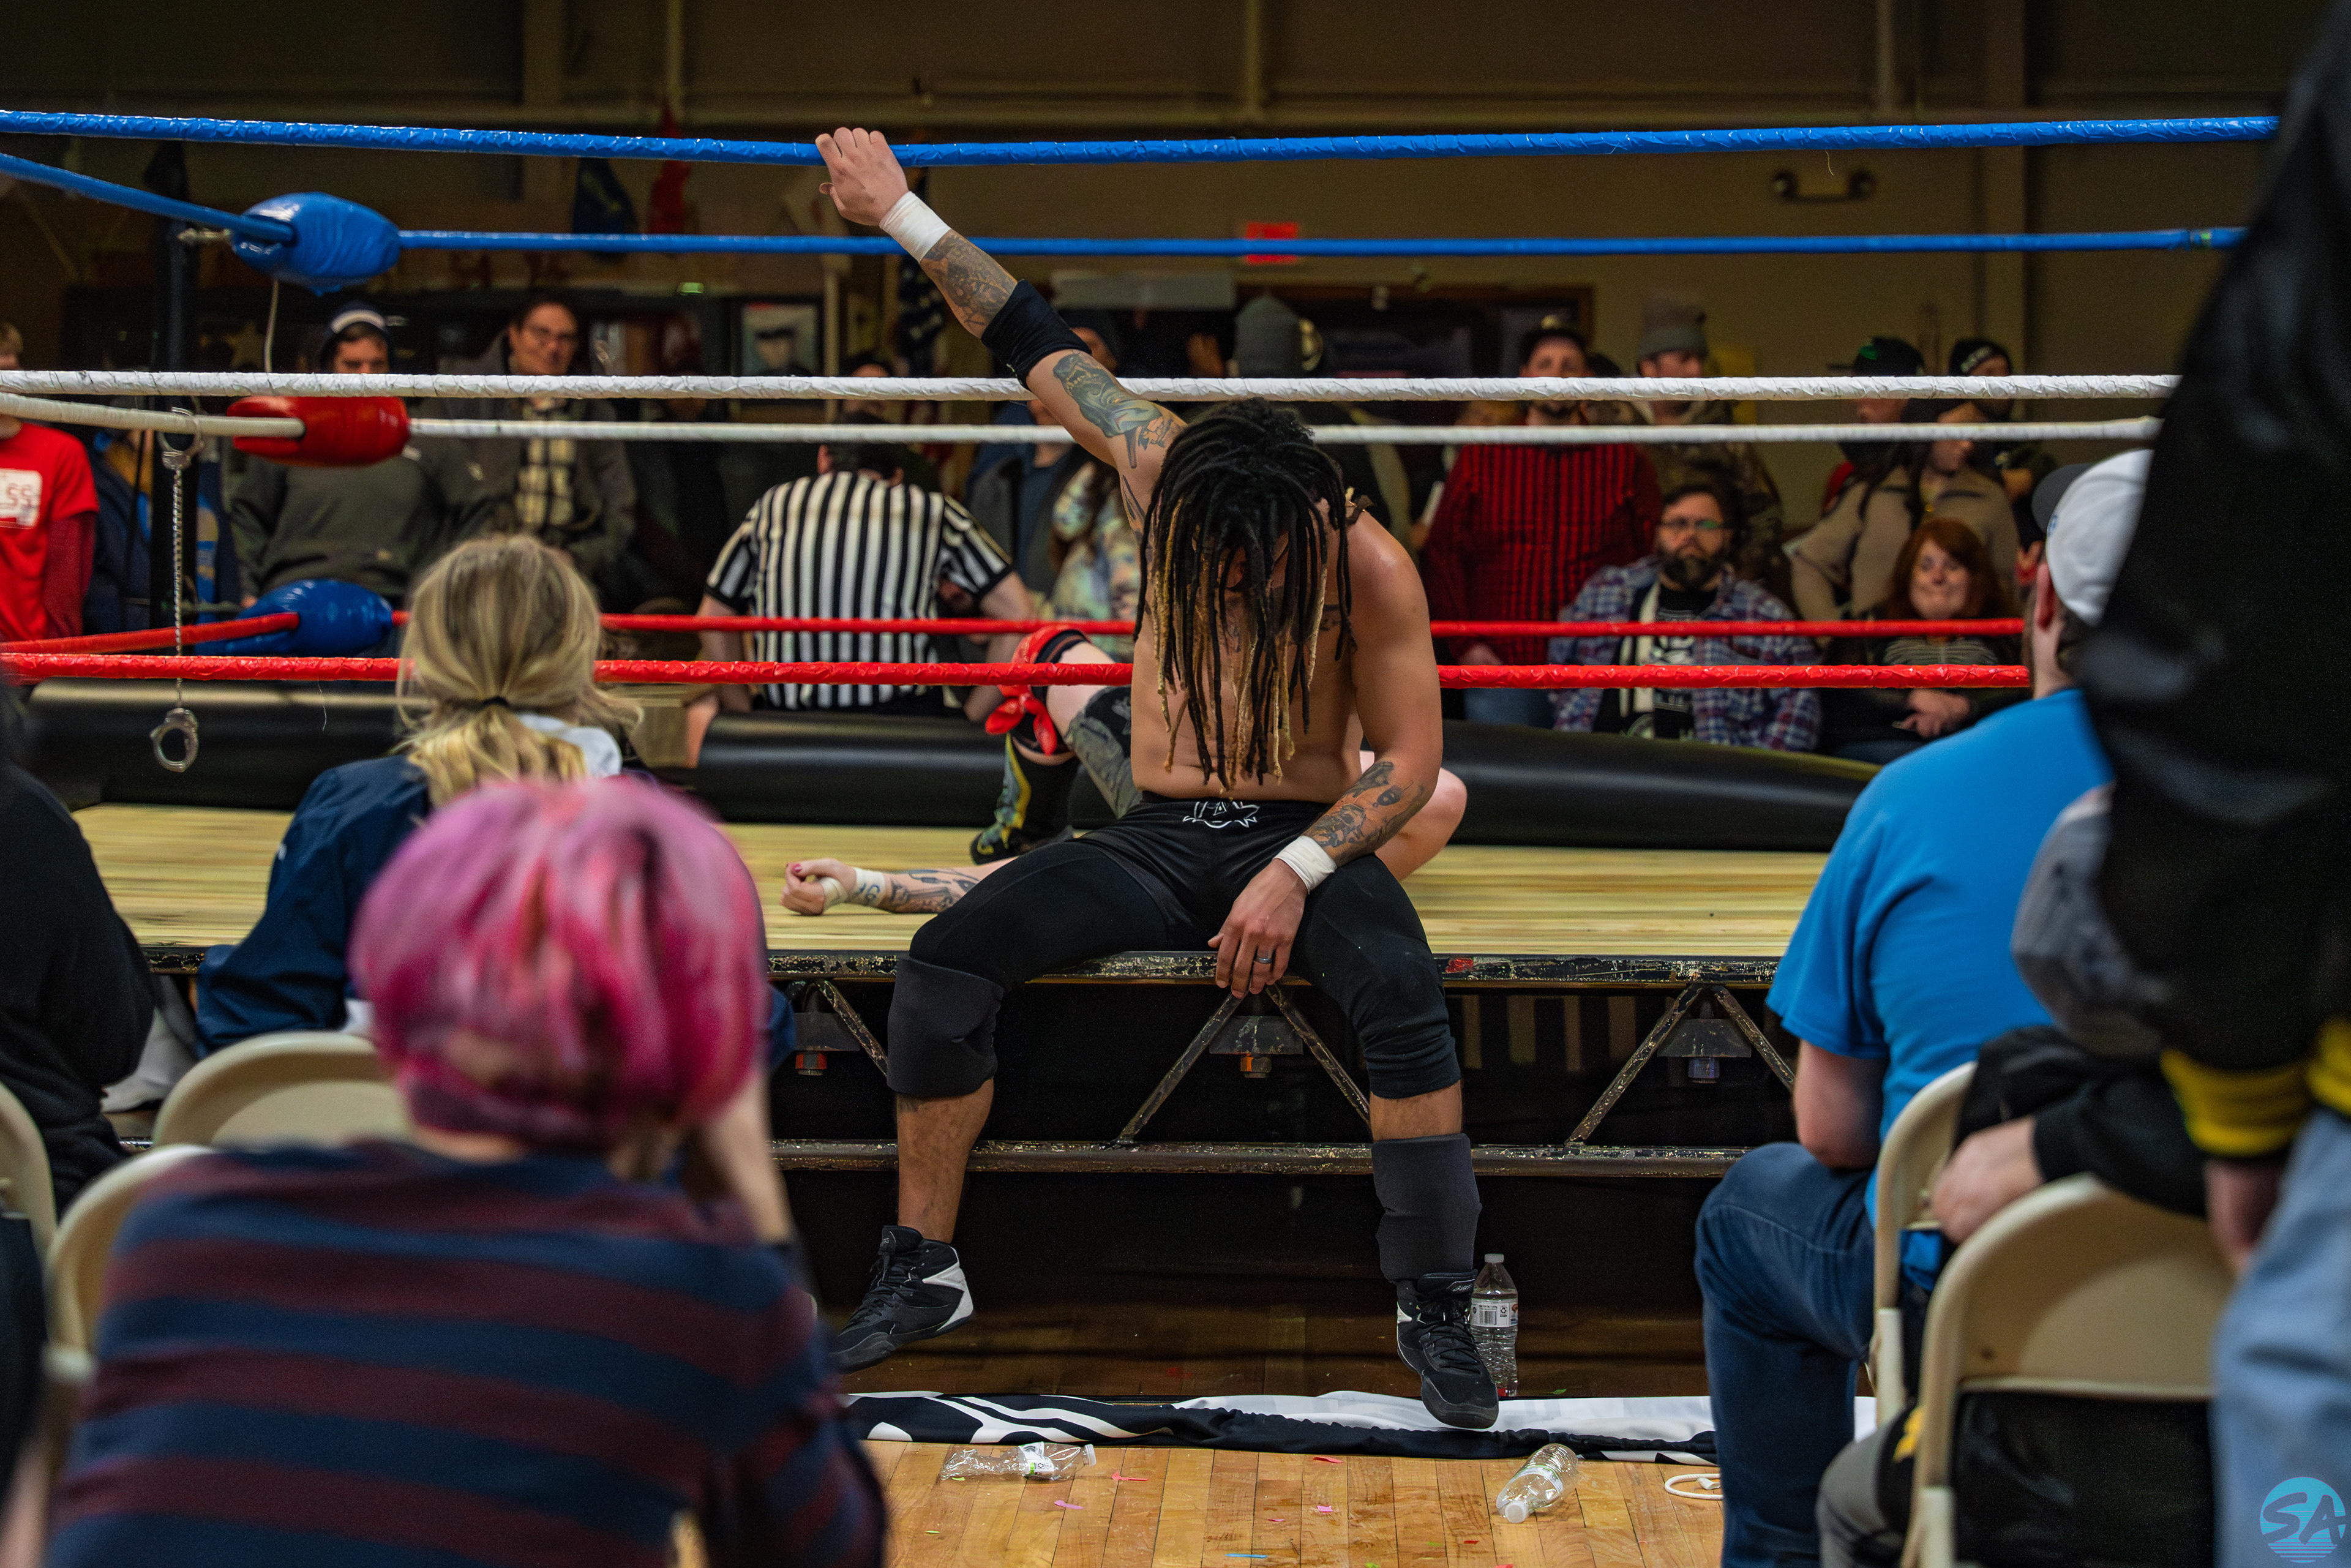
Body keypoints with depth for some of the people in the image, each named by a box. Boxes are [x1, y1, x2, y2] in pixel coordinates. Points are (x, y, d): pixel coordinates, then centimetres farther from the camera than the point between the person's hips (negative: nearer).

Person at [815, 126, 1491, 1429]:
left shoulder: (1367, 564, -13)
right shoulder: (1156, 467, -5)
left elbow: (1412, 759, -8)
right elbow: (1038, 346, 9)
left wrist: (1296, 871, -21)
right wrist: (903, 219, 14)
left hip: (1307, 838, -3)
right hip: (1156, 841, 3)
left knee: (1402, 998, -35)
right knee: (945, 961, -20)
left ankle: (1436, 1310, -24)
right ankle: (922, 1270, -8)